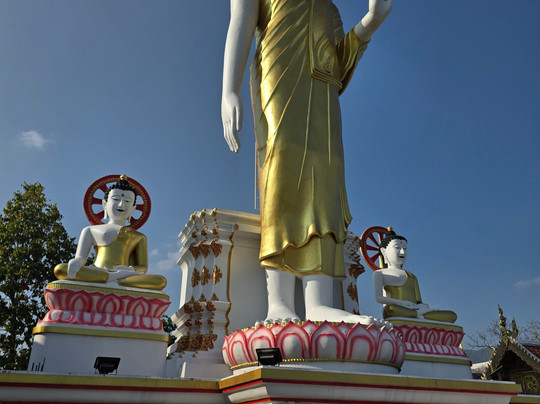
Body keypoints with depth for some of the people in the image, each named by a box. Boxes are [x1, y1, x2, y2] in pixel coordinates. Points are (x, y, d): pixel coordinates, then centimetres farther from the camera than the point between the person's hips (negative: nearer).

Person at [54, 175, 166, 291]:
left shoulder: (139, 237, 26)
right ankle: (115, 277, -30)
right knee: (59, 269, -32)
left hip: (125, 279, 0)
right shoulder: (91, 230, 25)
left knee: (160, 281, -31)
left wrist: (132, 270, -8)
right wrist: (76, 261, -13)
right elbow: (81, 258, 14)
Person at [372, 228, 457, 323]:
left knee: (451, 316, -18)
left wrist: (423, 306, -3)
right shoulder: (379, 273, 14)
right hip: (396, 314, -5)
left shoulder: (412, 276, 31)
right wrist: (401, 302, -13)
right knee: (390, 309, -43)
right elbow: (379, 298, -1)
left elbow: (419, 301, 21)